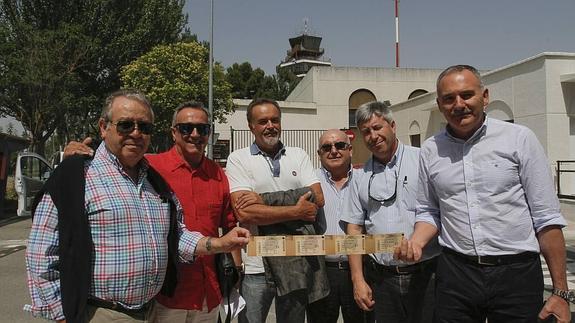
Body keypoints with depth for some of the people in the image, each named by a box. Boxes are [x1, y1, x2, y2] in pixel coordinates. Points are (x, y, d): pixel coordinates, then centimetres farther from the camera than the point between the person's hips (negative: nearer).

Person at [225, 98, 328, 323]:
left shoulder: (298, 155, 7)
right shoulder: (238, 159, -3)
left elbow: (317, 199, -6)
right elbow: (244, 213, -15)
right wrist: (296, 211, -14)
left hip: (297, 262, 3)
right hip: (256, 265, -3)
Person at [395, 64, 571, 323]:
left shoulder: (519, 138, -4)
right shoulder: (431, 150, 5)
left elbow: (546, 218, -4)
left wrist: (560, 292, -5)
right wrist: (416, 242, -7)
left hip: (517, 274, -2)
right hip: (455, 273, 2)